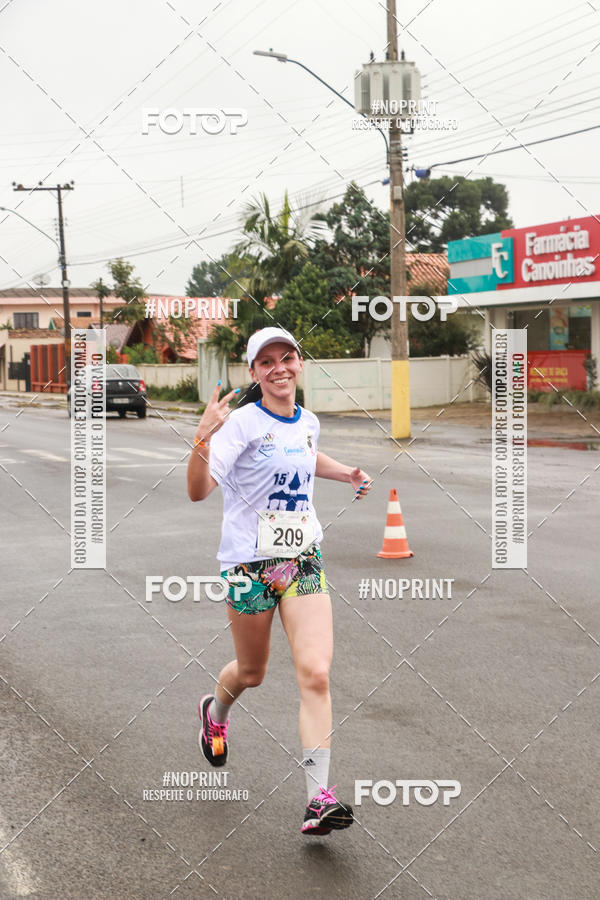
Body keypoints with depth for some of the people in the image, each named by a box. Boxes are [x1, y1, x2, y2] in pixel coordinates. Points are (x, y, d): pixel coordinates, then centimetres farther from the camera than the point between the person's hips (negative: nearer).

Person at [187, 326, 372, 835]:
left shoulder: (308, 422, 7)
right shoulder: (242, 422, -12)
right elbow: (198, 490, -25)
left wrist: (349, 473, 17)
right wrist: (204, 437, -41)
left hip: (304, 562, 4)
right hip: (250, 562, -4)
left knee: (316, 674, -11)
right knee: (252, 673, 15)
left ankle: (319, 798, -10)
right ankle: (215, 712, 52)